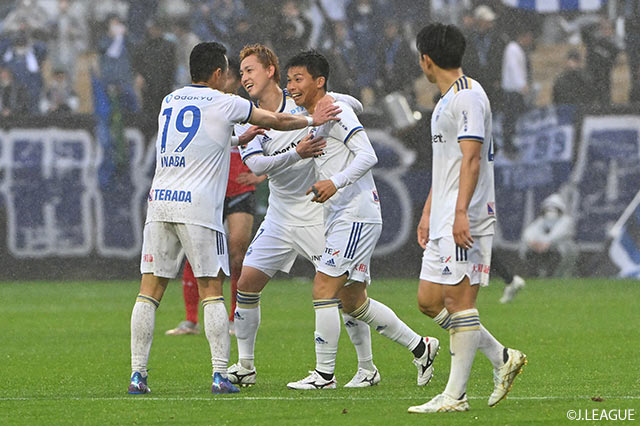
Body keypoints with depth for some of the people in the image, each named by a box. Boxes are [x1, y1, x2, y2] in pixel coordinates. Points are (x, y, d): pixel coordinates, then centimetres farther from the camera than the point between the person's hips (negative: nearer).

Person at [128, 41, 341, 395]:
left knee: (149, 292, 4)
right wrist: (310, 120, 28)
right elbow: (277, 121, 12)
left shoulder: (169, 101, 16)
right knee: (211, 291, 2)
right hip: (198, 206, -4)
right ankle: (220, 374, -5)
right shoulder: (225, 104, 1)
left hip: (159, 203, 4)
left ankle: (138, 374, -1)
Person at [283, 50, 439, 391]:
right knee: (353, 301, 12)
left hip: (356, 216, -10)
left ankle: (324, 374, -8)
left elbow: (368, 155, -21)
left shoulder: (336, 111, -11)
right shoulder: (314, 120, 18)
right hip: (340, 218, 10)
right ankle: (420, 347, 21)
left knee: (324, 289, -12)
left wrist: (335, 183, -31)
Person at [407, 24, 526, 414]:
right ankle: (502, 358, 15)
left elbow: (471, 158, -19)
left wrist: (461, 212, -26)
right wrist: (428, 212, 27)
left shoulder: (468, 96, -11)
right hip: (444, 221, 10)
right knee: (429, 300, 8)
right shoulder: (447, 100, 21)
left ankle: (455, 395, -8)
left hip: (467, 219, -10)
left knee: (460, 298, -9)